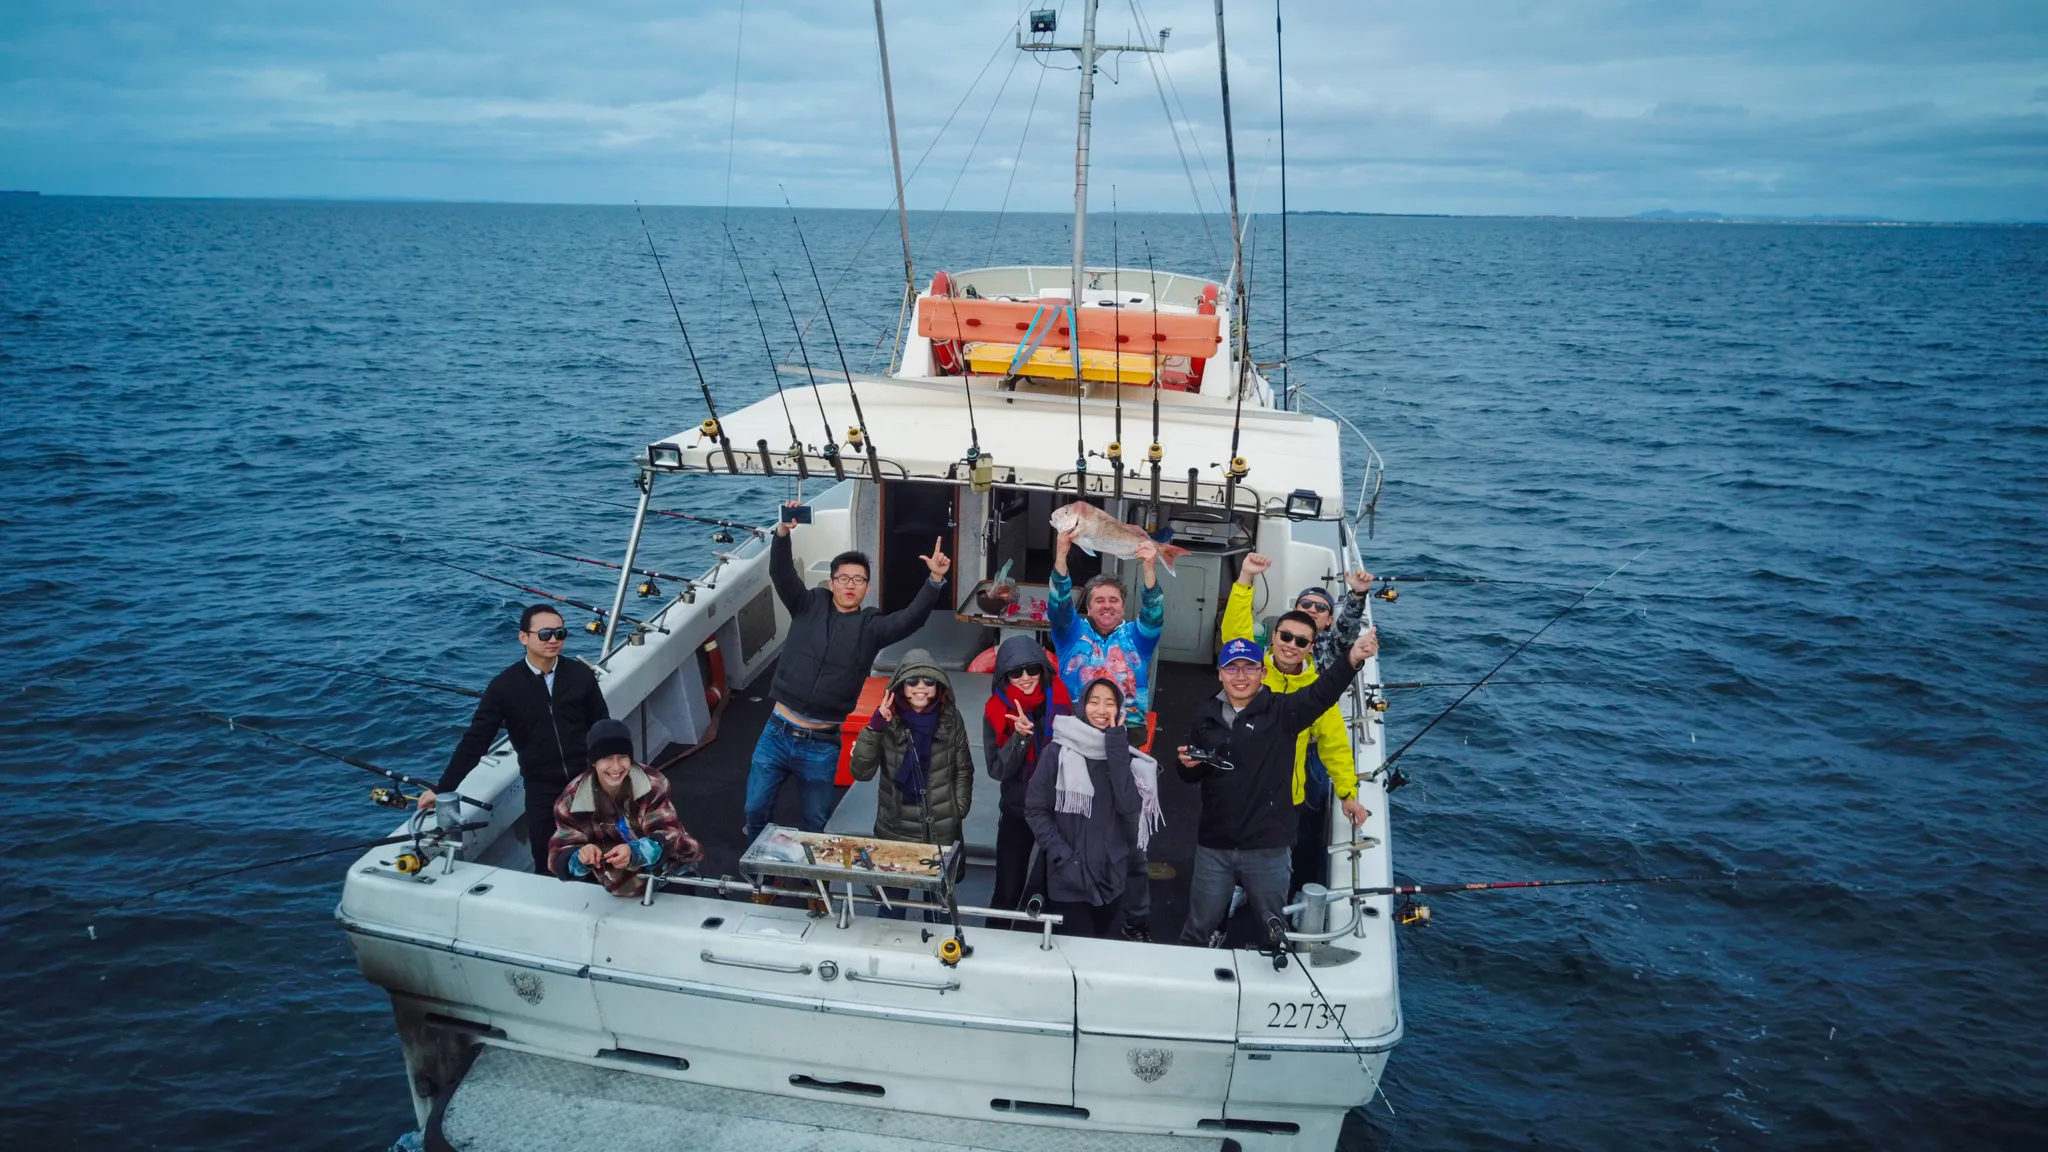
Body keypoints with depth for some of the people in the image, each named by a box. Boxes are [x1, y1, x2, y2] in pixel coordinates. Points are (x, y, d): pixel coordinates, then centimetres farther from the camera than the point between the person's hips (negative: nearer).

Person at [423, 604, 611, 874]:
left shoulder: (580, 674, -5)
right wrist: (442, 789, -7)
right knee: (547, 865, 6)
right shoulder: (504, 686, -8)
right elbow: (475, 739, -5)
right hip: (541, 789, -1)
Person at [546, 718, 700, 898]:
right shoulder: (572, 800, -15)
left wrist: (634, 852, -45)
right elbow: (560, 856, -17)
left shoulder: (653, 785, -18)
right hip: (608, 881, 2)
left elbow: (669, 835, -23)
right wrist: (581, 857, -42)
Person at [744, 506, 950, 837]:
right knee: (756, 809, 11)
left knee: (816, 821, 13)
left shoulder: (871, 627, -1)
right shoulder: (809, 606, 2)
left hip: (821, 746, -1)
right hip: (777, 734, 1)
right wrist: (783, 531, -29)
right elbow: (781, 573, -10)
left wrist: (935, 580, -31)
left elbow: (911, 618, -15)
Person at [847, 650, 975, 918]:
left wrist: (959, 812, -1)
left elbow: (963, 770, 4)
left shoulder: (950, 719, -7)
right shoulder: (888, 720, -10)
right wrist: (874, 728, -26)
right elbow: (861, 772, -16)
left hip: (942, 832, 1)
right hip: (896, 831, -1)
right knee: (893, 903, 13)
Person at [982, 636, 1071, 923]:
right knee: (1008, 891, 7)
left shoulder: (1060, 700, -10)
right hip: (1017, 810, 0)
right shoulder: (997, 710, -10)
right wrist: (1020, 737, -26)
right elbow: (997, 770, -13)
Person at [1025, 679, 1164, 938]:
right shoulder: (1059, 751, -5)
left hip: (1111, 876, 4)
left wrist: (1115, 749, -14)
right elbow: (1035, 809, -4)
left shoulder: (1124, 754, 5)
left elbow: (1130, 806, -12)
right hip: (1069, 878, -3)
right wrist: (1062, 855, -13)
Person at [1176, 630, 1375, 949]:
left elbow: (1321, 693, -27)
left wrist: (1351, 660, -46)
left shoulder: (1282, 711, -6)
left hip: (1268, 847, -2)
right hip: (1213, 846, 3)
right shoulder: (1206, 715, 5)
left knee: (1274, 930, 14)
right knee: (1199, 929, 16)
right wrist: (1188, 764, -6)